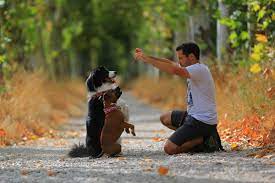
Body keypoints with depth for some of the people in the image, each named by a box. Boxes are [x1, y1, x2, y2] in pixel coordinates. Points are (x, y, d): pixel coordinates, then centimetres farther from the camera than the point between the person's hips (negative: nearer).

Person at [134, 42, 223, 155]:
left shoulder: (199, 69, -18)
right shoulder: (195, 68, 12)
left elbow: (174, 70, -32)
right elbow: (170, 63, 12)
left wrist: (147, 59, -26)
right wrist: (145, 57, 3)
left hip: (202, 121, -10)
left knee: (169, 148, -15)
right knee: (165, 118, 27)